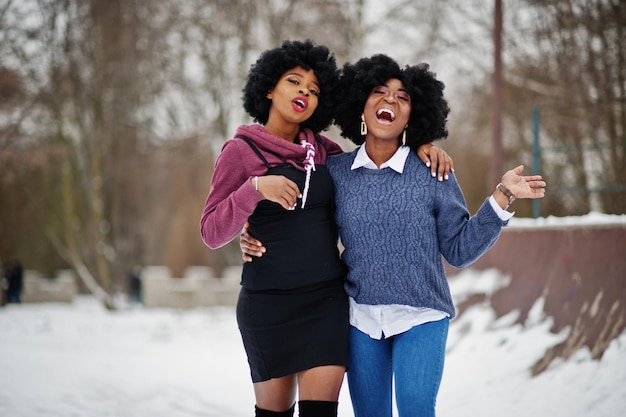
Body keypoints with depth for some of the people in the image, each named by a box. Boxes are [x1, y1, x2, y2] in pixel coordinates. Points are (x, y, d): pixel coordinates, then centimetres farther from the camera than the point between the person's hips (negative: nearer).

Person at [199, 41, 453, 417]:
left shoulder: (321, 149, 9)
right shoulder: (242, 150, -2)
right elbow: (212, 233, -7)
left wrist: (417, 145, 2)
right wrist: (255, 188, -23)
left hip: (328, 301, 3)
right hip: (269, 303, -3)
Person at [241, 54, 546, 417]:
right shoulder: (335, 171, 1)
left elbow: (460, 250, -2)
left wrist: (502, 197, -10)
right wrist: (262, 243, -5)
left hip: (420, 318, -2)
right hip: (360, 318, 2)